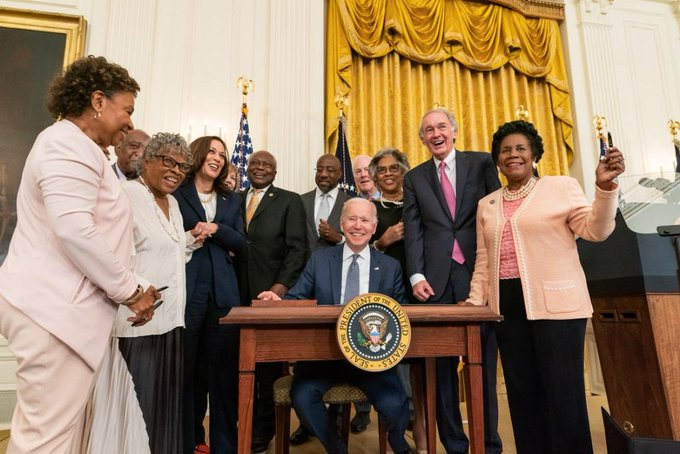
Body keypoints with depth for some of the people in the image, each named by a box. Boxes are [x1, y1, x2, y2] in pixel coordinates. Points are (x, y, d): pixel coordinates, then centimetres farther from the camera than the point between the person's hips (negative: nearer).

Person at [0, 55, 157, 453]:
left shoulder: (73, 146, 21)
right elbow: (74, 229, -24)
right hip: (57, 310, -10)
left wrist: (127, 288, 15)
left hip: (54, 306, 10)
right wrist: (129, 291, -14)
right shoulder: (71, 144, -11)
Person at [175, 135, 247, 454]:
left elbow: (241, 242, 7)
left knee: (225, 369, 9)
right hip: (186, 291, -3)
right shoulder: (176, 193, 3)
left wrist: (216, 229, -8)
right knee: (183, 369, 7)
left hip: (223, 293, 4)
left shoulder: (231, 200, 15)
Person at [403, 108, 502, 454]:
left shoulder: (482, 163, 9)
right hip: (436, 278, 2)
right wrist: (416, 276, -5)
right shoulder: (414, 178, 14)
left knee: (484, 361, 6)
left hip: (479, 273, -1)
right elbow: (413, 230, 6)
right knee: (441, 365, 7)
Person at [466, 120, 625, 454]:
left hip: (556, 304, -4)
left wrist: (604, 187, -20)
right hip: (507, 307, 4)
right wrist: (475, 300, 8)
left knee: (563, 392, 0)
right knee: (522, 392, 11)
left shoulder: (562, 186, 3)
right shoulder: (486, 204, 15)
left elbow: (595, 231, -6)